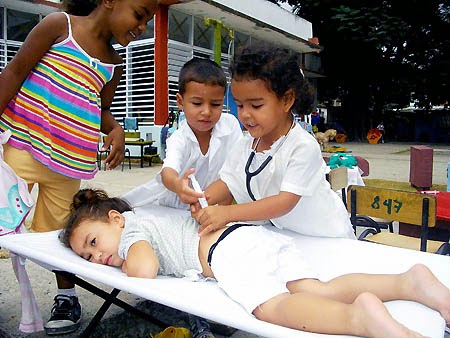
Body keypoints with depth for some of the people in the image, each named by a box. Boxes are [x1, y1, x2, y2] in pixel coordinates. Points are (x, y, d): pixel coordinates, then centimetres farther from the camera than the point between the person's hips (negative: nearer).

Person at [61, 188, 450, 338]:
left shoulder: (132, 228, 8)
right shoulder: (150, 213, 34)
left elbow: (146, 269, -11)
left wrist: (126, 265, 13)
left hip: (228, 249, -8)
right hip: (260, 235, 8)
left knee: (273, 305, -28)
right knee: (318, 291, -9)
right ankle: (408, 281, -22)